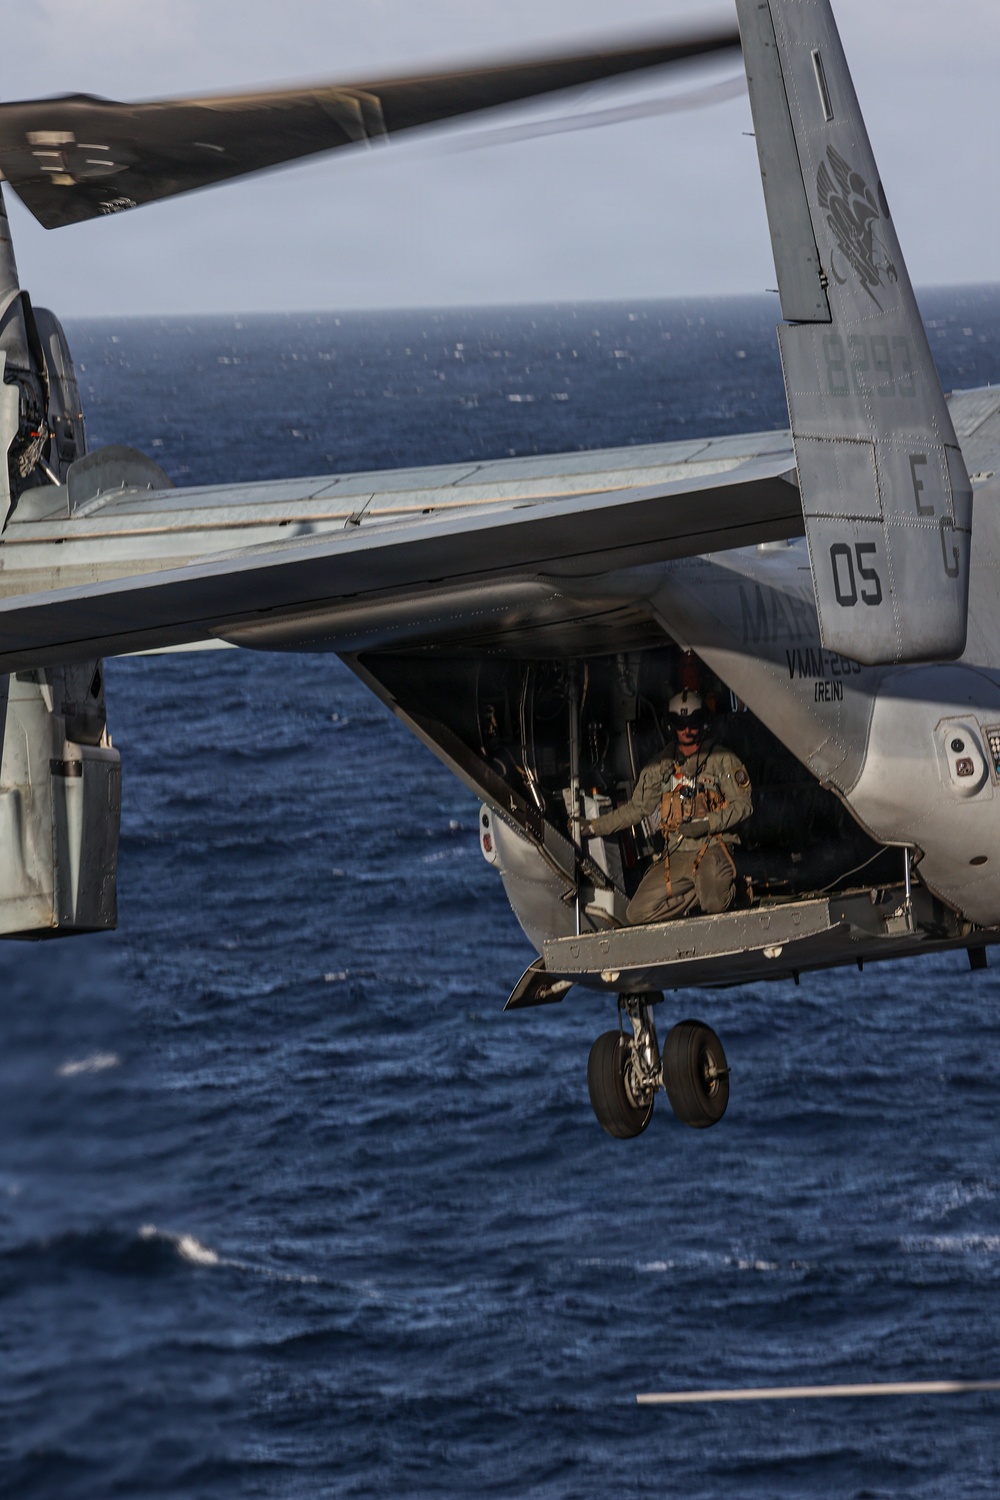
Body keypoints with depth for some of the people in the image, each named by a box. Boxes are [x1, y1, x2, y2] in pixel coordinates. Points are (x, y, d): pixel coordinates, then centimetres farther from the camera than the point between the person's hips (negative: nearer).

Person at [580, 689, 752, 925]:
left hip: (711, 850, -4)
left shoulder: (723, 761, 4)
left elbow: (743, 805, -2)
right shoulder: (660, 766, 16)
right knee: (638, 914, -13)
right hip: (675, 855, 4)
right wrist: (594, 826, 18)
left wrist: (707, 824, -15)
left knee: (717, 905, -32)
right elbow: (637, 808, 22)